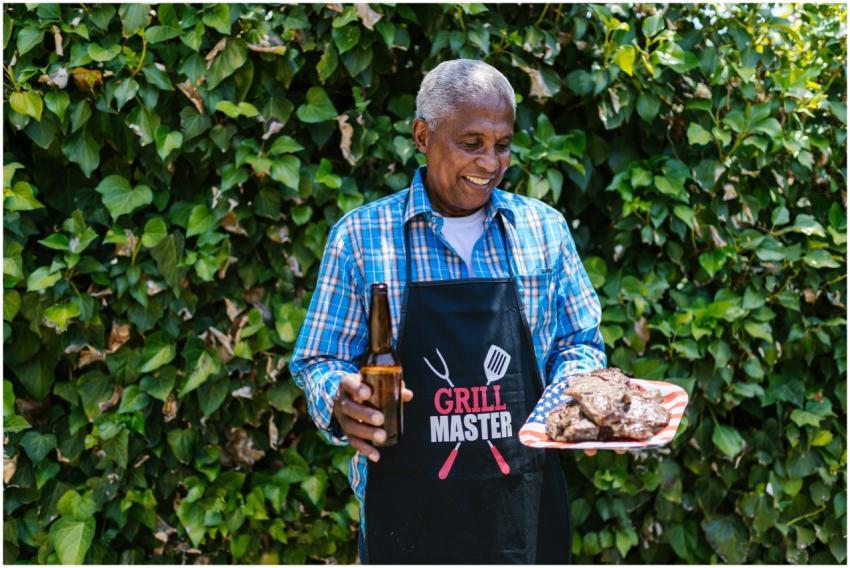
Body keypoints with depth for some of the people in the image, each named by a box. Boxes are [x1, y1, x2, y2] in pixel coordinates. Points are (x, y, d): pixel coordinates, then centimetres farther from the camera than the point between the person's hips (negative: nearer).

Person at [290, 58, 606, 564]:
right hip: (409, 511, -1)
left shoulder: (545, 229, 4)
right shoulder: (361, 235, -2)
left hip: (526, 504, 2)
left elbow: (578, 345, 10)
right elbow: (318, 362, 2)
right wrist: (341, 403, -20)